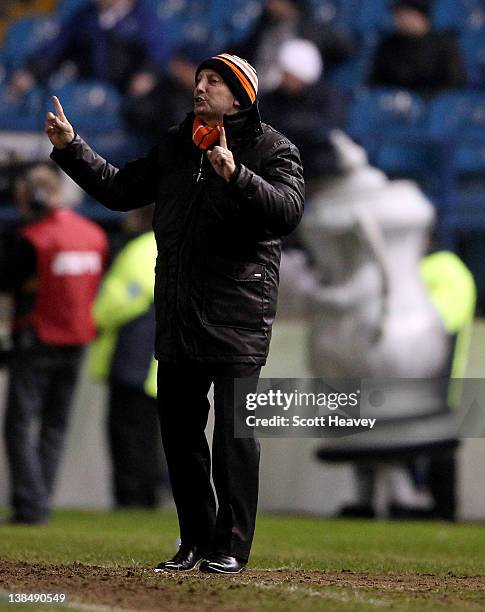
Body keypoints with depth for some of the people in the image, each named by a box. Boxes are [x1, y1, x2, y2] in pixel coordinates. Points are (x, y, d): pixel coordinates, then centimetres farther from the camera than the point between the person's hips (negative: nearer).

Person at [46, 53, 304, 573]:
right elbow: (120, 189, 22)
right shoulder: (175, 146, 16)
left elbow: (288, 209, -19)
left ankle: (232, 545, 0)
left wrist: (235, 175, -32)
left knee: (233, 428, -7)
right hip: (177, 314, 7)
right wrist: (70, 148, 14)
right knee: (178, 425, 10)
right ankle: (196, 540, 20)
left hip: (237, 311, -7)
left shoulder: (272, 149, -3)